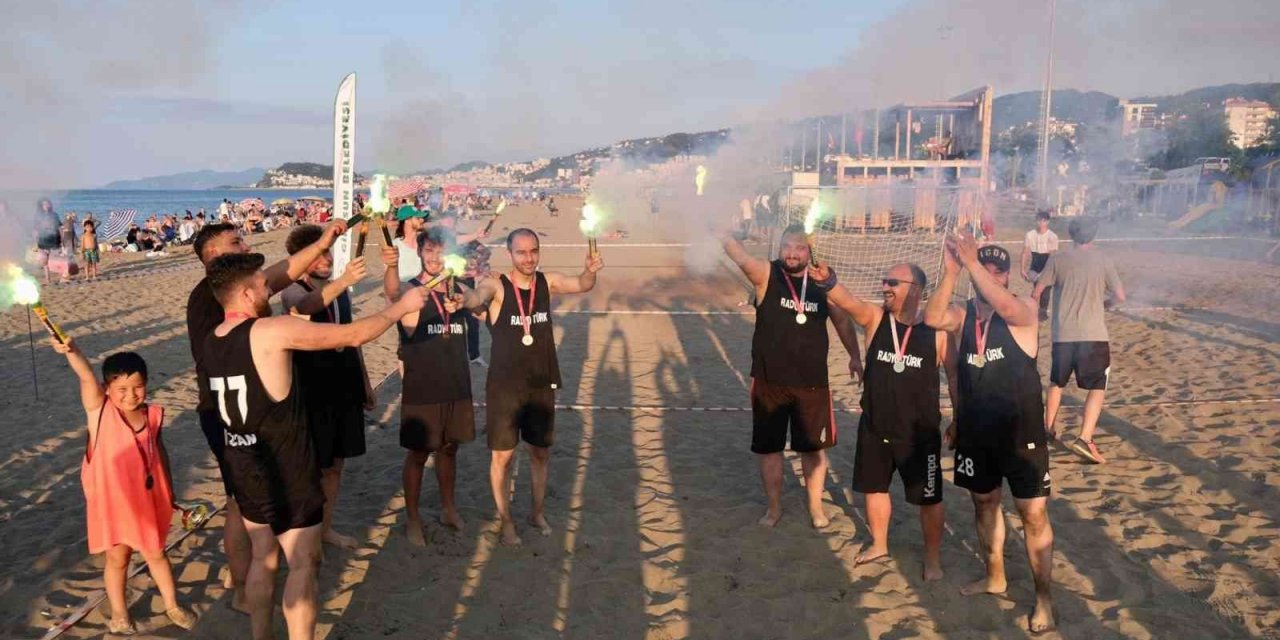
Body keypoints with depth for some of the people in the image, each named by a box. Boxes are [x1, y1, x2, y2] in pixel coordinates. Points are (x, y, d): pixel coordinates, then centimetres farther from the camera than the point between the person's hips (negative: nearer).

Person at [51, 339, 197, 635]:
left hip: (148, 499, 2)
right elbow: (86, 377, -34)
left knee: (156, 553, 18)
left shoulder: (152, 414, -6)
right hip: (112, 500, -2)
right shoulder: (99, 410, -15)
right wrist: (71, 350, -52)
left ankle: (172, 606, 35)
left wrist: (169, 489, 15)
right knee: (117, 558, 14)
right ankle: (119, 615, 34)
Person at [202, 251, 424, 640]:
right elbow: (353, 335, -17)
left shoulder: (211, 341, 3)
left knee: (263, 557, 20)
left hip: (243, 466, 8)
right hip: (284, 469, -8)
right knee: (302, 565, 5)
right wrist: (402, 306, -2)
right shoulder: (271, 331, -21)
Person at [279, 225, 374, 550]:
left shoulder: (340, 289, 8)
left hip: (346, 390, 6)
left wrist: (365, 382, 17)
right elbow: (307, 305, -38)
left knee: (335, 464, 15)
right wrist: (343, 281, -55)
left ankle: (326, 528, 30)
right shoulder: (293, 291, -12)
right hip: (312, 394, -6)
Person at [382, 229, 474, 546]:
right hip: (422, 389, -4)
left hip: (457, 387, 5)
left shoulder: (458, 289, 5)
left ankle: (448, 508, 35)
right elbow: (393, 291, -33)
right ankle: (412, 518, 21)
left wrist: (462, 302, -24)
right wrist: (390, 265, -57)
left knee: (449, 448, 18)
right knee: (418, 453, 6)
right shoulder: (410, 289, -12)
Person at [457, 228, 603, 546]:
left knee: (541, 452, 16)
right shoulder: (497, 287, -15)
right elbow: (474, 298, -34)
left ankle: (537, 512, 36)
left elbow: (581, 285, -12)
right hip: (504, 387, -4)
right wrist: (463, 296, -58)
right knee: (503, 455, 6)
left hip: (542, 385, 4)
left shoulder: (547, 281, -2)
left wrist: (590, 270, -35)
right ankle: (506, 521, 24)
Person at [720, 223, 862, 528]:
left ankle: (816, 507, 33)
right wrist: (727, 236, -38)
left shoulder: (823, 281, 0)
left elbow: (842, 320, 13)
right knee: (768, 448, 11)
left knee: (814, 447, 13)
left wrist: (855, 355, 10)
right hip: (769, 381, -1)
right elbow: (735, 251, -24)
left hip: (812, 382, 2)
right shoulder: (766, 274, -7)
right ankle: (774, 507, 31)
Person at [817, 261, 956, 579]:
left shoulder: (937, 330, -9)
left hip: (920, 434, -3)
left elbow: (954, 375, 0)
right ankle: (879, 544, 41)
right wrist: (827, 281, -46)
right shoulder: (875, 317, -6)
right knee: (874, 487, 18)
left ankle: (933, 557, 29)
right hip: (874, 428, 3)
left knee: (929, 498, 8)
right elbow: (848, 301, -26)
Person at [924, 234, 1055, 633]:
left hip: (1020, 432, -5)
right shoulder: (964, 313, 3)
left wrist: (972, 262, -35)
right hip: (975, 432, 5)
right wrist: (951, 272, -26)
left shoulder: (1024, 310, -10)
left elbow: (1007, 308, -34)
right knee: (984, 504, 18)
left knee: (1033, 515, 1)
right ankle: (995, 578, 37)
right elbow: (932, 318, -17)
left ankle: (1044, 597, 15)